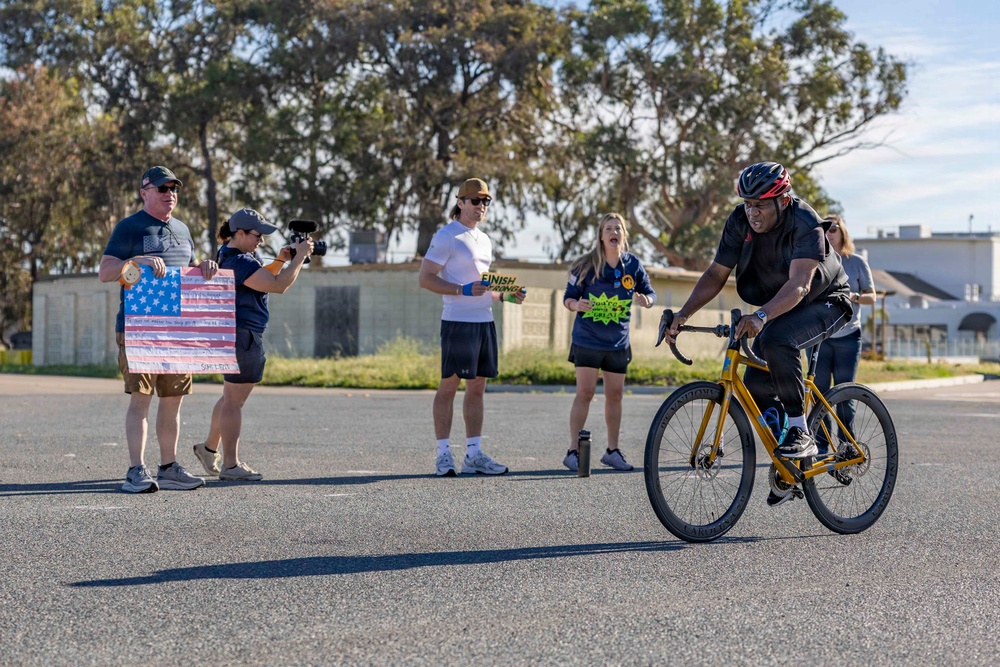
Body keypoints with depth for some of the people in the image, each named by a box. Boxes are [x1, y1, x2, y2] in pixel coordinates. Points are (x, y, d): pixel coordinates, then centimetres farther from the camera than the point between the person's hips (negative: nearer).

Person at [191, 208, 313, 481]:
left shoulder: (234, 255, 12)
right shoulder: (239, 262, -21)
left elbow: (261, 278, 22)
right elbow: (278, 285, -26)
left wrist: (280, 261, 6)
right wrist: (299, 256, -19)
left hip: (236, 335, 11)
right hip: (242, 335, -11)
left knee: (231, 397, 21)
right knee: (234, 400, -4)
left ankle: (209, 448, 33)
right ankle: (230, 466, 1)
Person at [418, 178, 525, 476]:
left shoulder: (484, 240, 19)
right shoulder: (446, 236, -6)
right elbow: (425, 278, -11)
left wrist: (505, 296, 11)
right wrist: (463, 290, -21)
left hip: (485, 320, 8)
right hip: (457, 321, -8)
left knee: (477, 387, 9)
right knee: (448, 386, -3)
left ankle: (474, 454, 13)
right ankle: (444, 454, 1)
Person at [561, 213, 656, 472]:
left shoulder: (633, 264, 0)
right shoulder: (588, 265, -7)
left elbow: (650, 293, 7)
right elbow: (568, 296, -3)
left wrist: (646, 300, -17)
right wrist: (576, 304, -26)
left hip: (618, 342, 3)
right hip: (587, 339, -3)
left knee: (615, 395, 8)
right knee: (585, 393, -9)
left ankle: (613, 451, 20)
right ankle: (573, 451, -5)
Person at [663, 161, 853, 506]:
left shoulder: (805, 224, -30)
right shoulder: (740, 221, -13)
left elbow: (799, 284, -42)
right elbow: (716, 274, -11)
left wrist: (761, 316, -58)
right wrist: (684, 314, -25)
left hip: (824, 302, -6)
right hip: (779, 309, 6)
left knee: (776, 340, -36)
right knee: (756, 390, -5)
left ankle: (800, 433, -23)